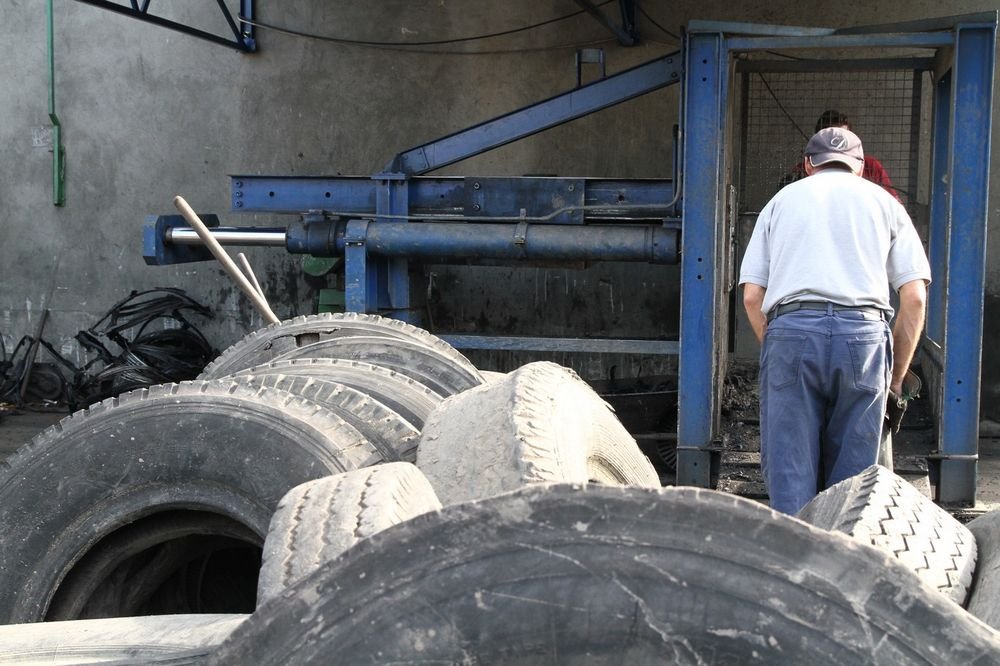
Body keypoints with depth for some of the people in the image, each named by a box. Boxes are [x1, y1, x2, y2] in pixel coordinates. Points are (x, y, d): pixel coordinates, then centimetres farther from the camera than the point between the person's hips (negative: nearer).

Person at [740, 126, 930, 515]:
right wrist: (896, 375, 17)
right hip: (863, 333, 0)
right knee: (852, 474, 6)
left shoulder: (782, 200, 23)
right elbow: (915, 298, 12)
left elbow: (752, 296, 13)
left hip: (790, 329, 0)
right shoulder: (884, 202, 21)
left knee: (789, 469, 2)